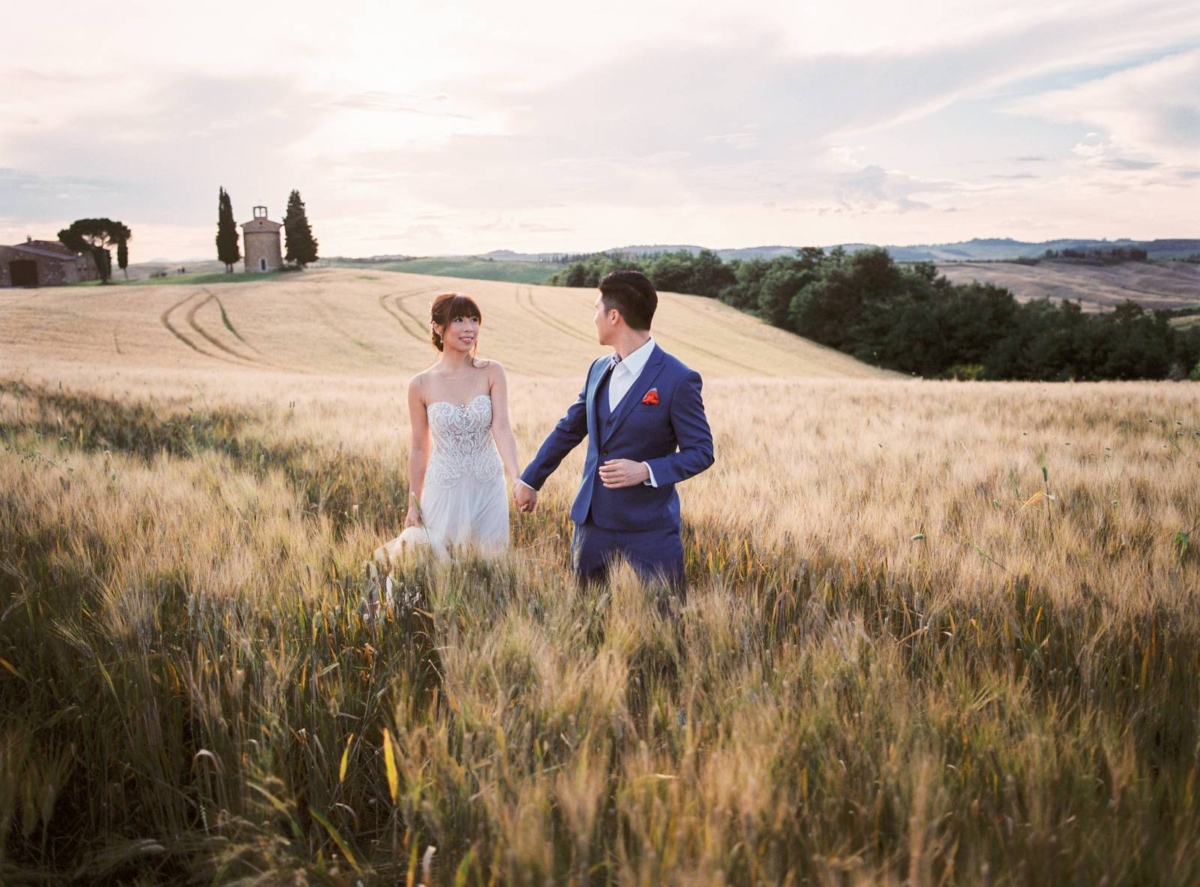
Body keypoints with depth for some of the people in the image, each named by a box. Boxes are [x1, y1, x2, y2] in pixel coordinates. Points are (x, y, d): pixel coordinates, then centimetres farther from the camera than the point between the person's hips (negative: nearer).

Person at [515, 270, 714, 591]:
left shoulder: (679, 379, -13)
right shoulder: (599, 369, 7)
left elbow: (700, 451, -10)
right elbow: (568, 429, 17)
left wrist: (647, 471, -24)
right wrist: (530, 479, 21)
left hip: (649, 525, -6)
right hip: (592, 517, 6)